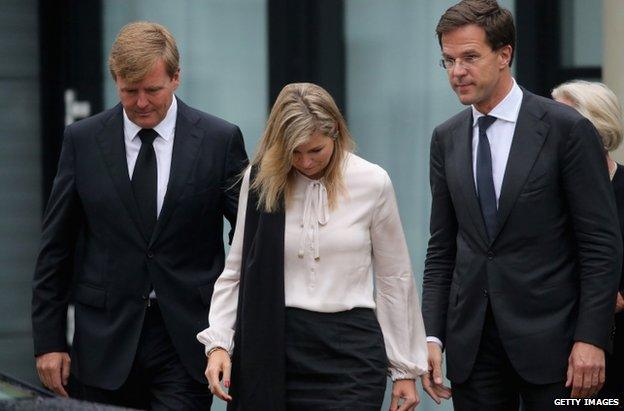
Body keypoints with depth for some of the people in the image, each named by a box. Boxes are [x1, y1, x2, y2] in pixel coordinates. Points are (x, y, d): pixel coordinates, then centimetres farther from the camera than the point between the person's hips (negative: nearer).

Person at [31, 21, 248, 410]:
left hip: (187, 339, -2)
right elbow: (56, 246, 6)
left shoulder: (220, 140, -1)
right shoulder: (83, 140, 3)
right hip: (107, 340, 2)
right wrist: (49, 340, 2)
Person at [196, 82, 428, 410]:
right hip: (277, 348, 2)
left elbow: (394, 278, 6)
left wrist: (405, 368, 6)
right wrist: (218, 343, -5)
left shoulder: (372, 183, -1)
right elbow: (236, 271, 8)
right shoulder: (261, 180, 3)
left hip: (350, 347, -1)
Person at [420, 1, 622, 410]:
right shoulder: (447, 139, 10)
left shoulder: (567, 129, -6)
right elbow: (442, 249, 13)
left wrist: (591, 339, -13)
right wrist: (433, 336, 3)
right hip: (472, 343, 4)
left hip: (550, 338, -4)